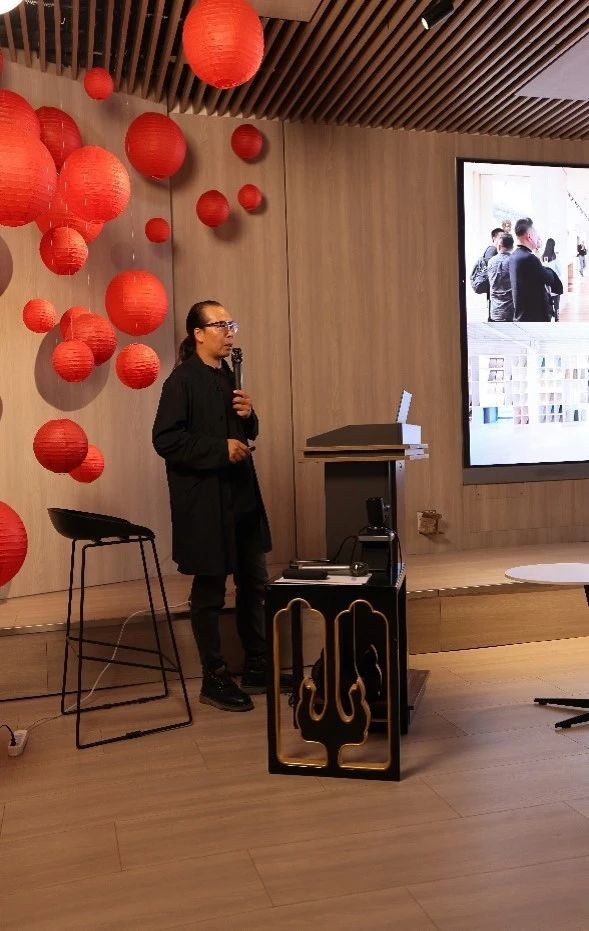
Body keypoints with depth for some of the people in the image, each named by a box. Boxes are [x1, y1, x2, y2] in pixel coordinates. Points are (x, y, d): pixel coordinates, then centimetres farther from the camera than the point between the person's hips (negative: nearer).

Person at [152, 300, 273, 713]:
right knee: (210, 590, 3)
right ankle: (215, 680, 16)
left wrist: (248, 415, -1)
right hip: (205, 503, -8)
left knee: (254, 583, 13)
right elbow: (165, 440, -17)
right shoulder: (182, 380, -11)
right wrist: (220, 449, -20)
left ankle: (257, 668, 28)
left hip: (241, 497, 8)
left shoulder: (228, 376, 13)